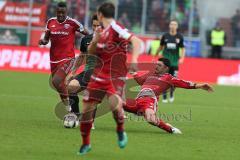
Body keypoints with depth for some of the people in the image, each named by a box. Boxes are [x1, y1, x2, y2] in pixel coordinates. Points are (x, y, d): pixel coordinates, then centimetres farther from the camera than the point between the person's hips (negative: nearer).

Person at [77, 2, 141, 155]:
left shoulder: (116, 28, -14)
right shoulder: (100, 31, 9)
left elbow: (136, 41, -25)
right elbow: (91, 52, 15)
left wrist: (134, 59, -40)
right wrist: (95, 41, -6)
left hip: (116, 77, -7)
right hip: (98, 75, 7)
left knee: (115, 103, -31)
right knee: (87, 108, 3)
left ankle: (121, 131, -2)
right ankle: (85, 144, 20)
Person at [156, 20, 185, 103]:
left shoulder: (180, 37, 0)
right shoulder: (165, 36, 2)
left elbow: (183, 49, 2)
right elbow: (161, 47, 14)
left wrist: (182, 58, -12)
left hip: (175, 61, 0)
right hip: (165, 59, 0)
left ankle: (171, 94, 24)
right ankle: (164, 96, 4)